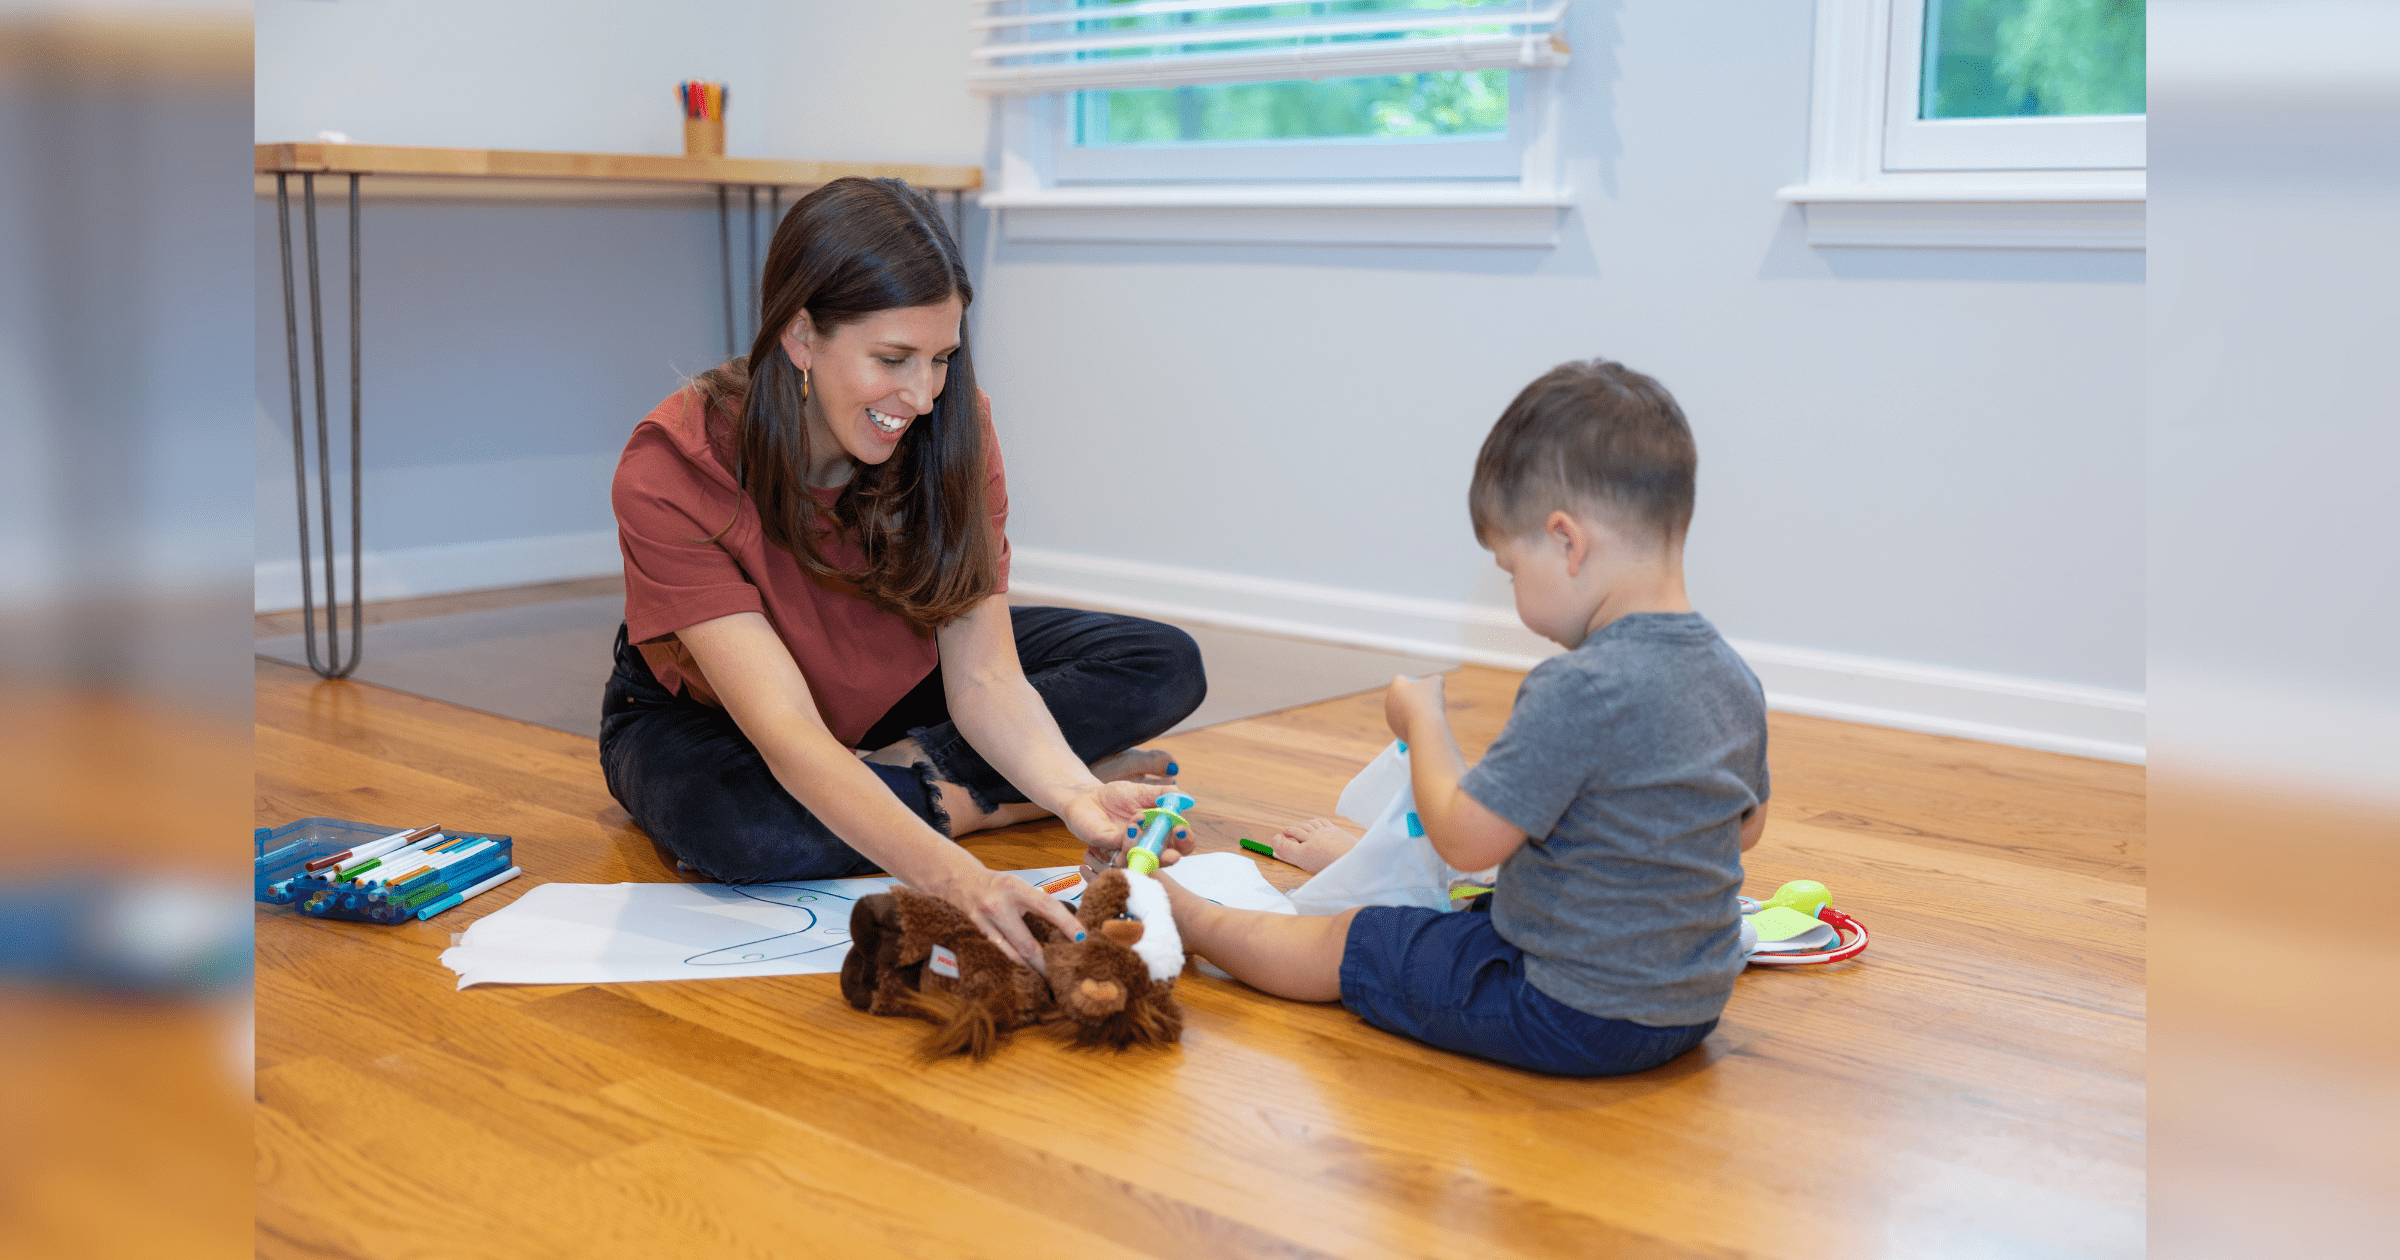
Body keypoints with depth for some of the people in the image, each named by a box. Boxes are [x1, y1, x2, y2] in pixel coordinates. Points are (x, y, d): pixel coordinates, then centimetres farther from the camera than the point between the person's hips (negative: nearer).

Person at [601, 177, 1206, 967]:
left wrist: (1076, 797, -45)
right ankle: (990, 799, -19)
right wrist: (952, 877, -57)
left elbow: (985, 679, -23)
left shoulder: (952, 428, -21)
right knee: (730, 826, -41)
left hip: (895, 692, 4)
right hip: (706, 716, -3)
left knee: (1165, 666, -13)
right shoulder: (670, 475, -34)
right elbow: (789, 736, -41)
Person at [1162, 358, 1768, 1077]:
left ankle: (1188, 915, 31)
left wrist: (1422, 717, -6)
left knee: (1339, 947, 11)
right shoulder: (1735, 678, -1)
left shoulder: (1578, 689, -29)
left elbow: (1464, 839, -22)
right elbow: (1746, 827, 15)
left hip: (1574, 1014, -8)